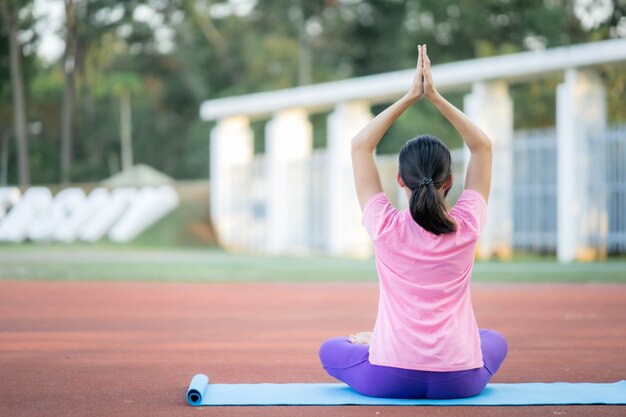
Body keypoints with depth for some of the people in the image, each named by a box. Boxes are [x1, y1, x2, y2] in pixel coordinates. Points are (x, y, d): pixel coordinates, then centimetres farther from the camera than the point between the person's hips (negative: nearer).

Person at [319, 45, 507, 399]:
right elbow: (483, 146, 8)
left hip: (390, 380, -1)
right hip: (460, 381, 1)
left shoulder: (386, 227, -8)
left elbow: (361, 145, 4)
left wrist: (410, 97, 2)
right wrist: (436, 97, 2)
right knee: (495, 341, 37)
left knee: (331, 350, 29)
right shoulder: (466, 227, -5)